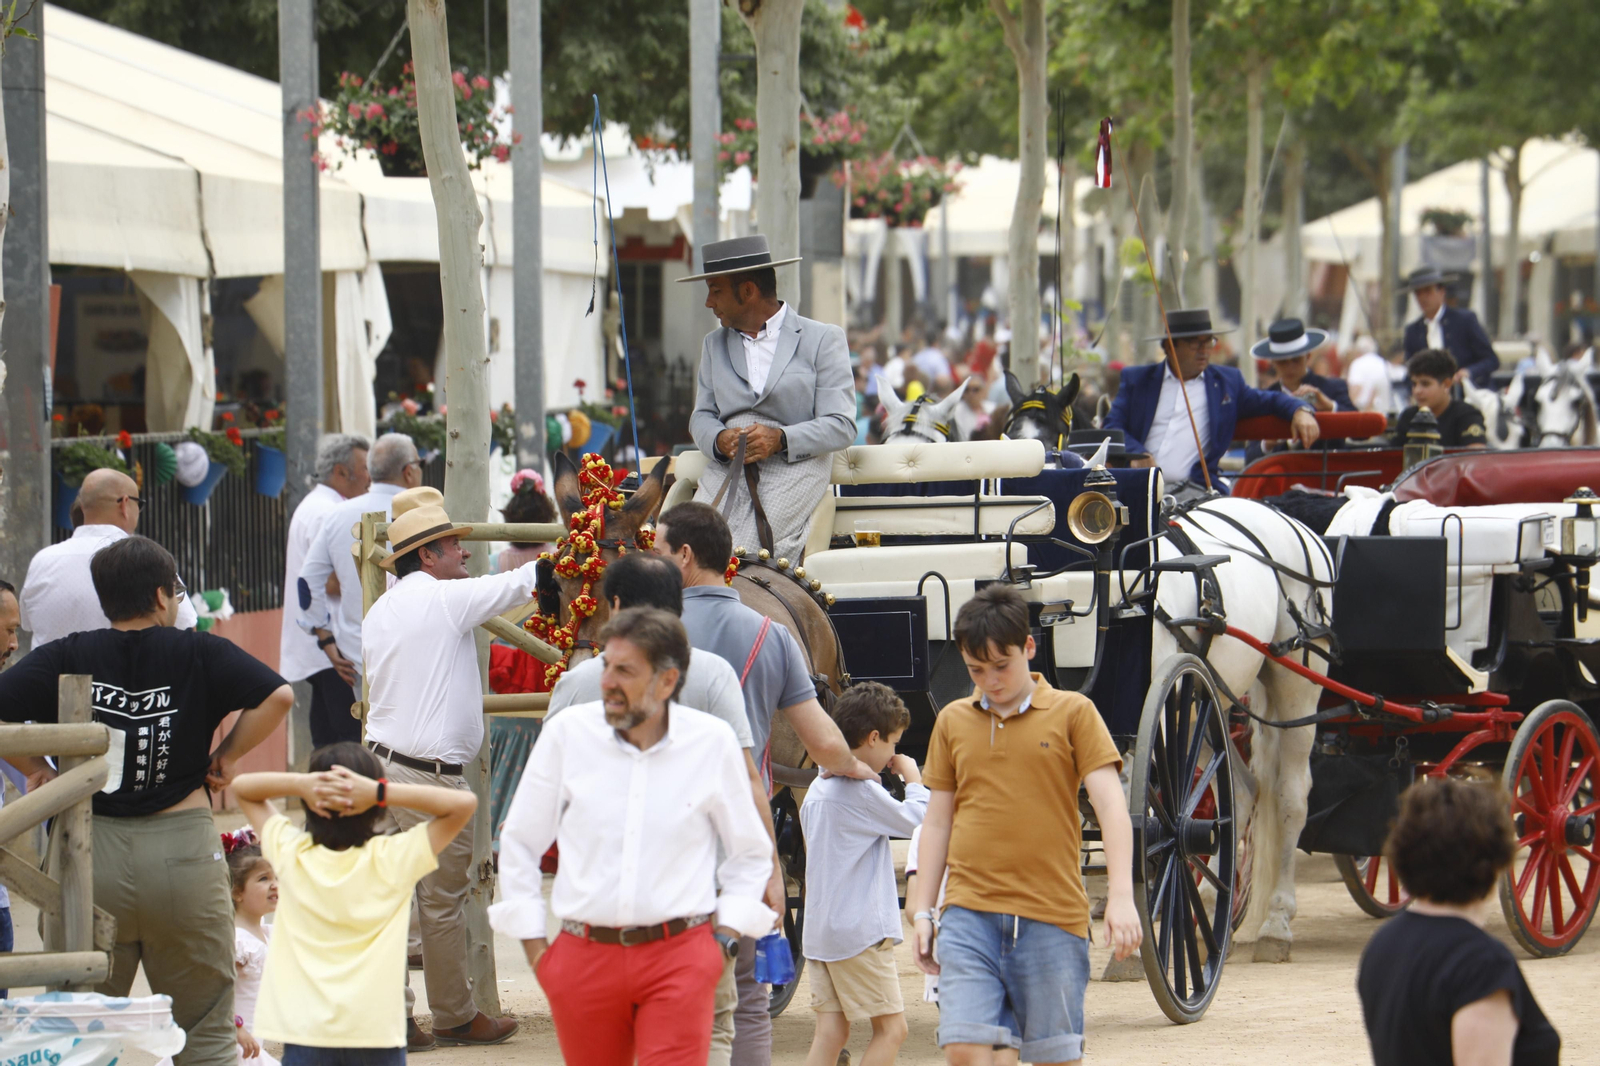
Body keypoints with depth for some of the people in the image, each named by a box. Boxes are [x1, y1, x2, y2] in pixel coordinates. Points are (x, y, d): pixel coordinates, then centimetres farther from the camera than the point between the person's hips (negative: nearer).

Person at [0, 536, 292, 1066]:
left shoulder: (65, 658, 2)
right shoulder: (200, 654, 0)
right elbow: (277, 695, -10)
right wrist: (227, 756, 2)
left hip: (88, 858, 1)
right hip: (182, 850, -1)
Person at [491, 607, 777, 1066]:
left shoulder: (712, 742, 0)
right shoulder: (568, 732, 1)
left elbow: (749, 855, 13)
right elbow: (519, 844, 11)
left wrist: (723, 939, 4)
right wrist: (535, 949, 7)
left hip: (679, 959, -2)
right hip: (585, 956, 2)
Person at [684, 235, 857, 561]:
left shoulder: (824, 339, 8)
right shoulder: (714, 344, 25)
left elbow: (841, 426, 0)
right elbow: (701, 416, 18)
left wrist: (781, 439, -17)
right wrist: (720, 439, -7)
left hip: (794, 469, -4)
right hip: (728, 469, 4)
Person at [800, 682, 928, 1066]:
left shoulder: (818, 789, 13)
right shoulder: (863, 793, -14)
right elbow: (917, 818, -6)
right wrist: (913, 780, 7)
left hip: (819, 930, 8)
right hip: (860, 930, -8)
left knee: (831, 1030, 4)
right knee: (891, 1028, -1)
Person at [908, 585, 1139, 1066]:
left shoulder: (1072, 713, 4)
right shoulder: (953, 722, 12)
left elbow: (1110, 803, -3)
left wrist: (1121, 897, -13)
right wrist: (923, 912, 12)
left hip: (1052, 917, -2)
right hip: (970, 914, 2)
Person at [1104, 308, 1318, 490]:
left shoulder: (1227, 382, 21)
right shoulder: (1136, 380, 18)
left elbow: (1271, 401, 27)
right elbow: (1112, 427, 11)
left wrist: (1300, 411, 3)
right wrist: (1136, 454, -10)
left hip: (1195, 488, 1)